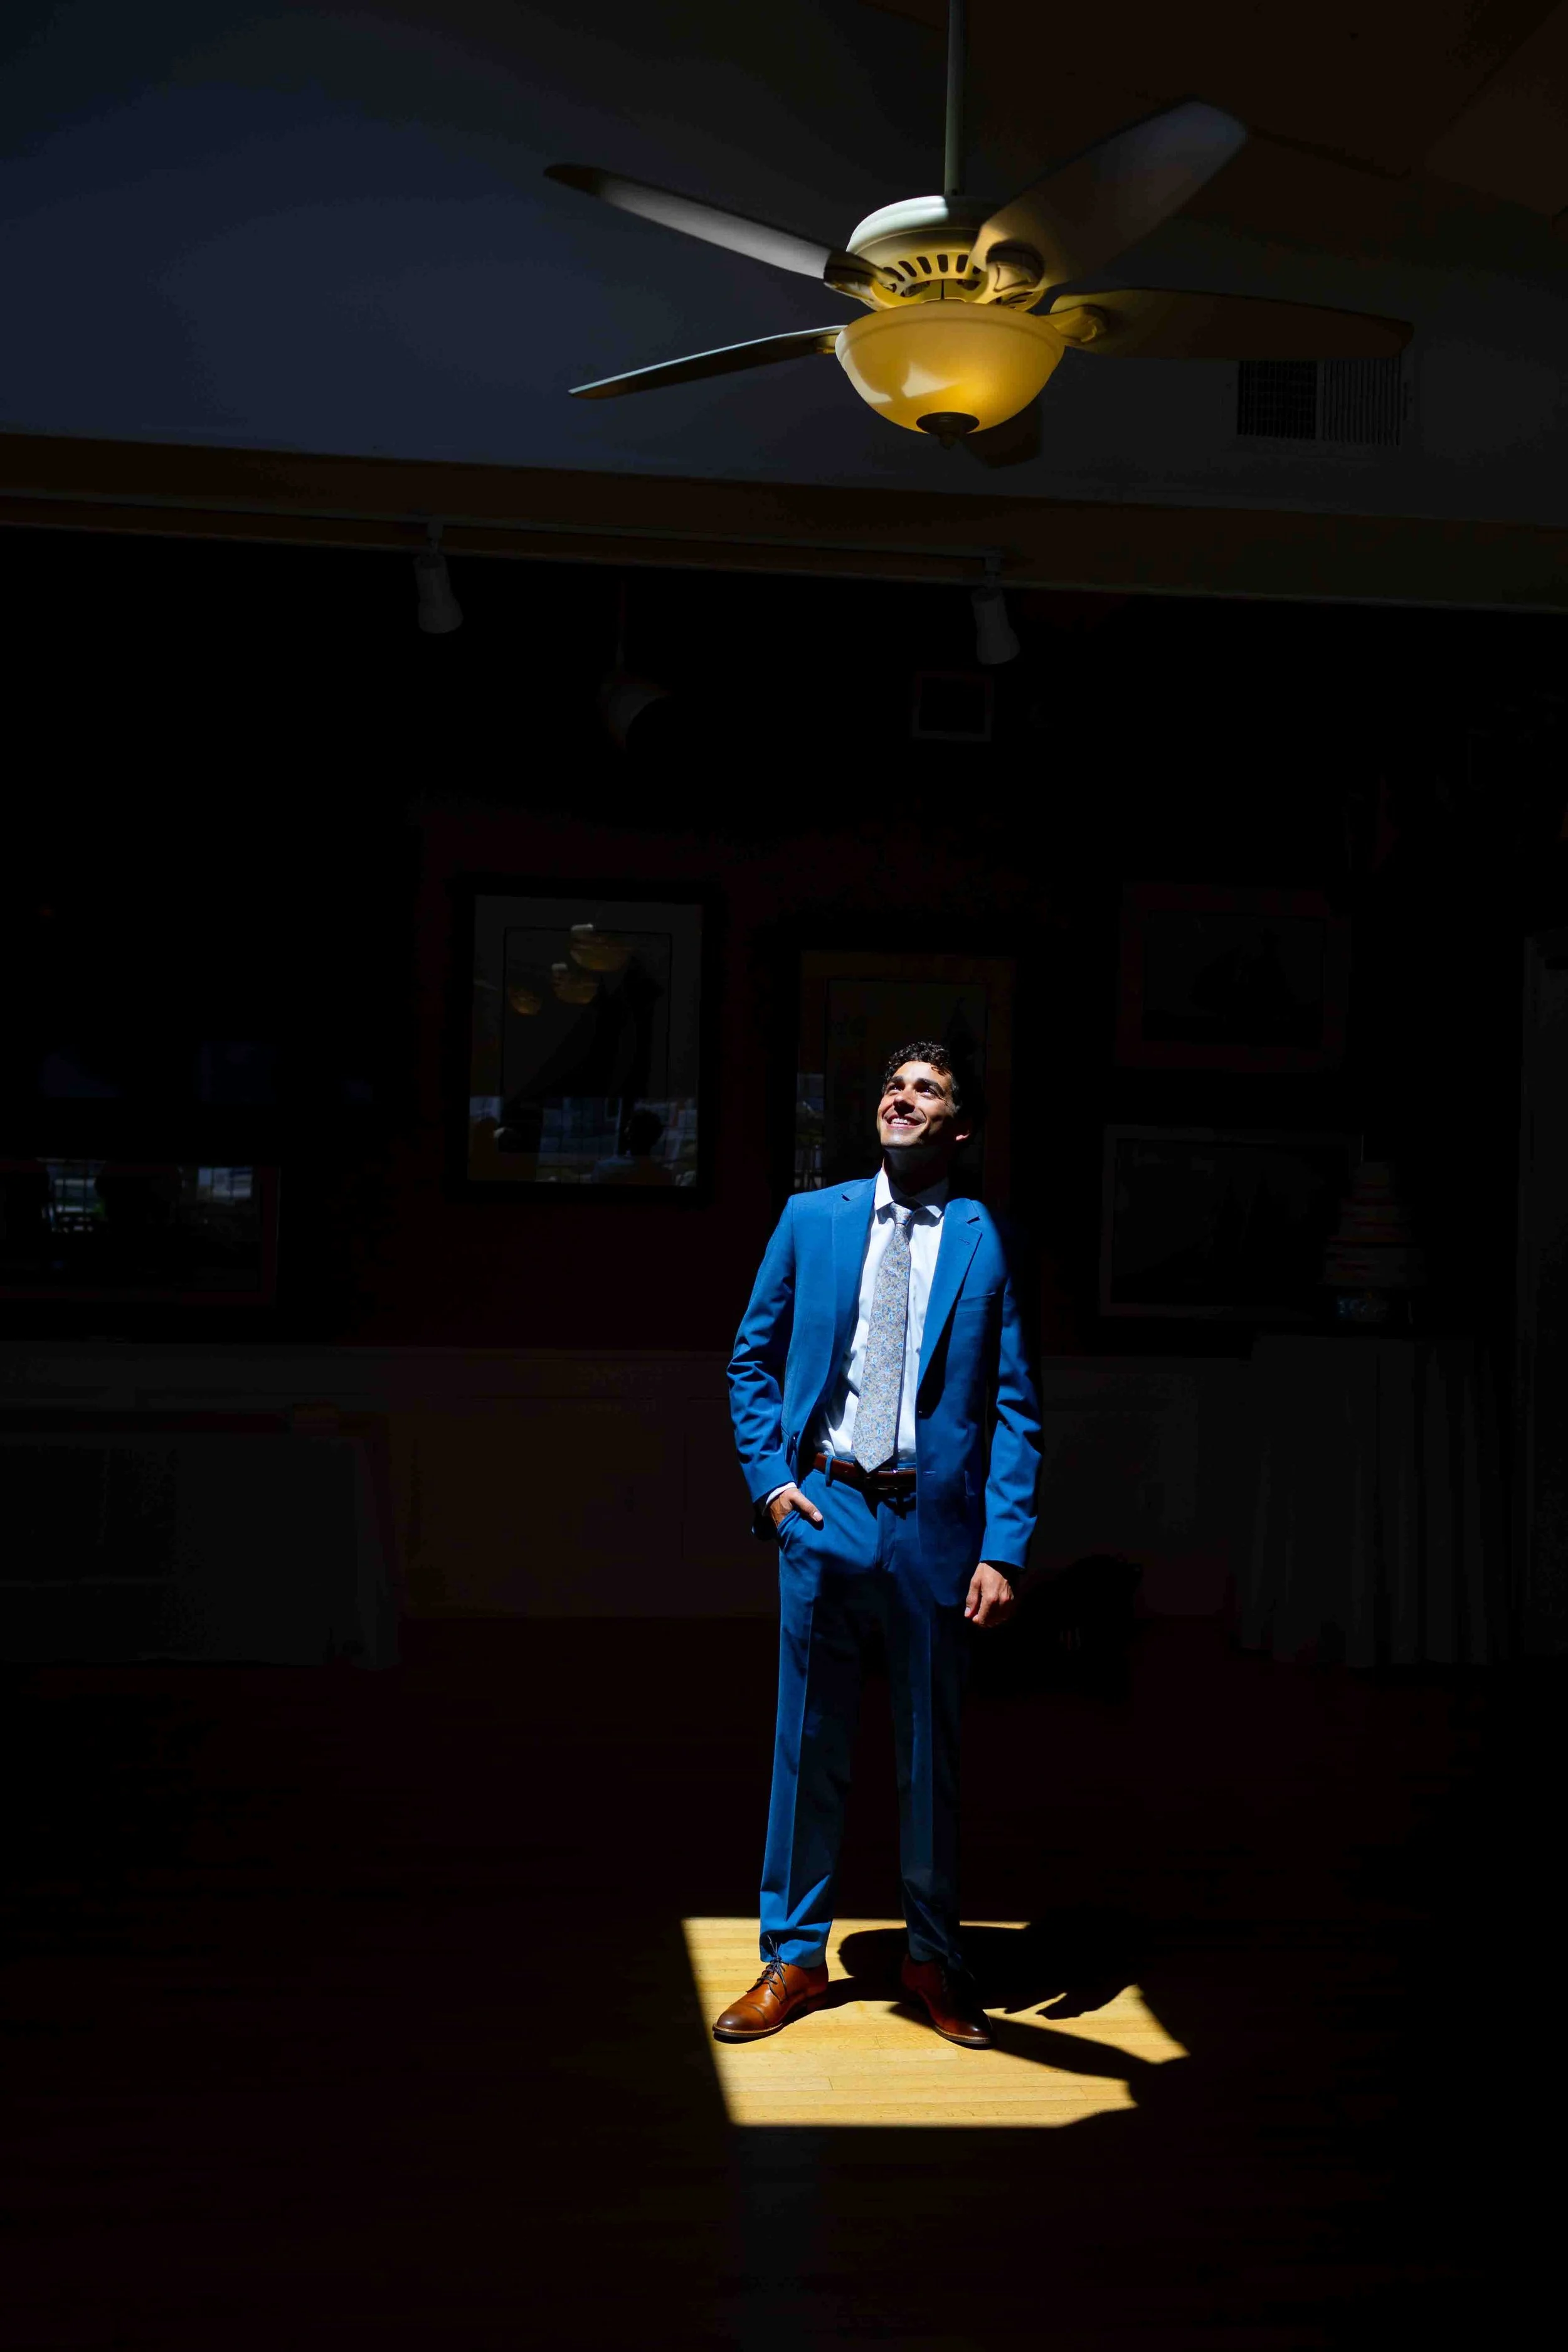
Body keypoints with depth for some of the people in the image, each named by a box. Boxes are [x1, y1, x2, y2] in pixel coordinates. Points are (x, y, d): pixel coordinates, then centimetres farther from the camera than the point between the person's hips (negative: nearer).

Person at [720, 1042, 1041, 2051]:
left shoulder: (987, 1240, -1)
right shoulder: (812, 1219, 6)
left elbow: (1016, 1409, -2)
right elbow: (753, 1361, 12)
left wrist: (1004, 1549, -9)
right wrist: (770, 1478, 0)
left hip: (935, 1524, -1)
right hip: (826, 1512, 1)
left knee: (933, 1750, 10)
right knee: (810, 1744, 8)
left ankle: (935, 1957, 26)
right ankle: (795, 1955, 22)